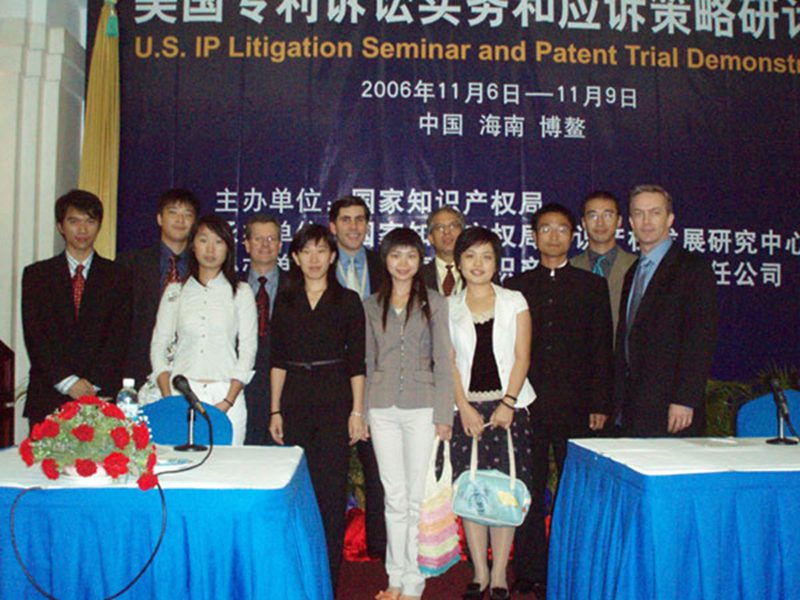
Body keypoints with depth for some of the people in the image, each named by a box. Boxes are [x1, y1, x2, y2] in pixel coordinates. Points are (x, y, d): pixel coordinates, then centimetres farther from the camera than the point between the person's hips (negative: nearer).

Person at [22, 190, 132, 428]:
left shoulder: (117, 277, 9)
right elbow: (35, 335, 1)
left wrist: (93, 382, -11)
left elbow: (119, 336, 1)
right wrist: (67, 381, -10)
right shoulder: (37, 274, 10)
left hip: (102, 395, -1)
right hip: (49, 396, 1)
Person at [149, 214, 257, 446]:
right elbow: (158, 346, 9)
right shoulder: (175, 291, 11)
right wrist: (168, 399, -3)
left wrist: (227, 402, -7)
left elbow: (248, 350, 3)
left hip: (226, 394, -1)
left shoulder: (241, 292, 7)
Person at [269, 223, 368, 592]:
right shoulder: (285, 301, 9)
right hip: (295, 400, 2)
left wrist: (357, 411, -5)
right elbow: (277, 360, 9)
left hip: (335, 399, -2)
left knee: (331, 490, -1)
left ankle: (328, 579, 12)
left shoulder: (348, 300, 2)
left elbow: (357, 362, 0)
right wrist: (275, 410, 4)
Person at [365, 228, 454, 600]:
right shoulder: (371, 306, 10)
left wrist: (443, 414, -5)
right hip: (382, 407, 2)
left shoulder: (434, 303, 4)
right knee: (395, 496, 6)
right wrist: (361, 412, 8)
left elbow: (442, 360, 1)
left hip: (421, 406, -2)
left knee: (416, 496, 2)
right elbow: (367, 361, 12)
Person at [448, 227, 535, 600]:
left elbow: (521, 357, 1)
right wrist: (465, 408, -7)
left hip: (507, 405, -1)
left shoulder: (514, 302, 7)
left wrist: (507, 403, -10)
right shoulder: (448, 308, 9)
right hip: (466, 407, 1)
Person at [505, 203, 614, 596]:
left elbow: (602, 349, 5)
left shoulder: (593, 286, 9)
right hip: (526, 405, 1)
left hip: (575, 406, 0)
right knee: (528, 492, 5)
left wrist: (600, 404, -1)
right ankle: (531, 572, 17)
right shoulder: (516, 287, 10)